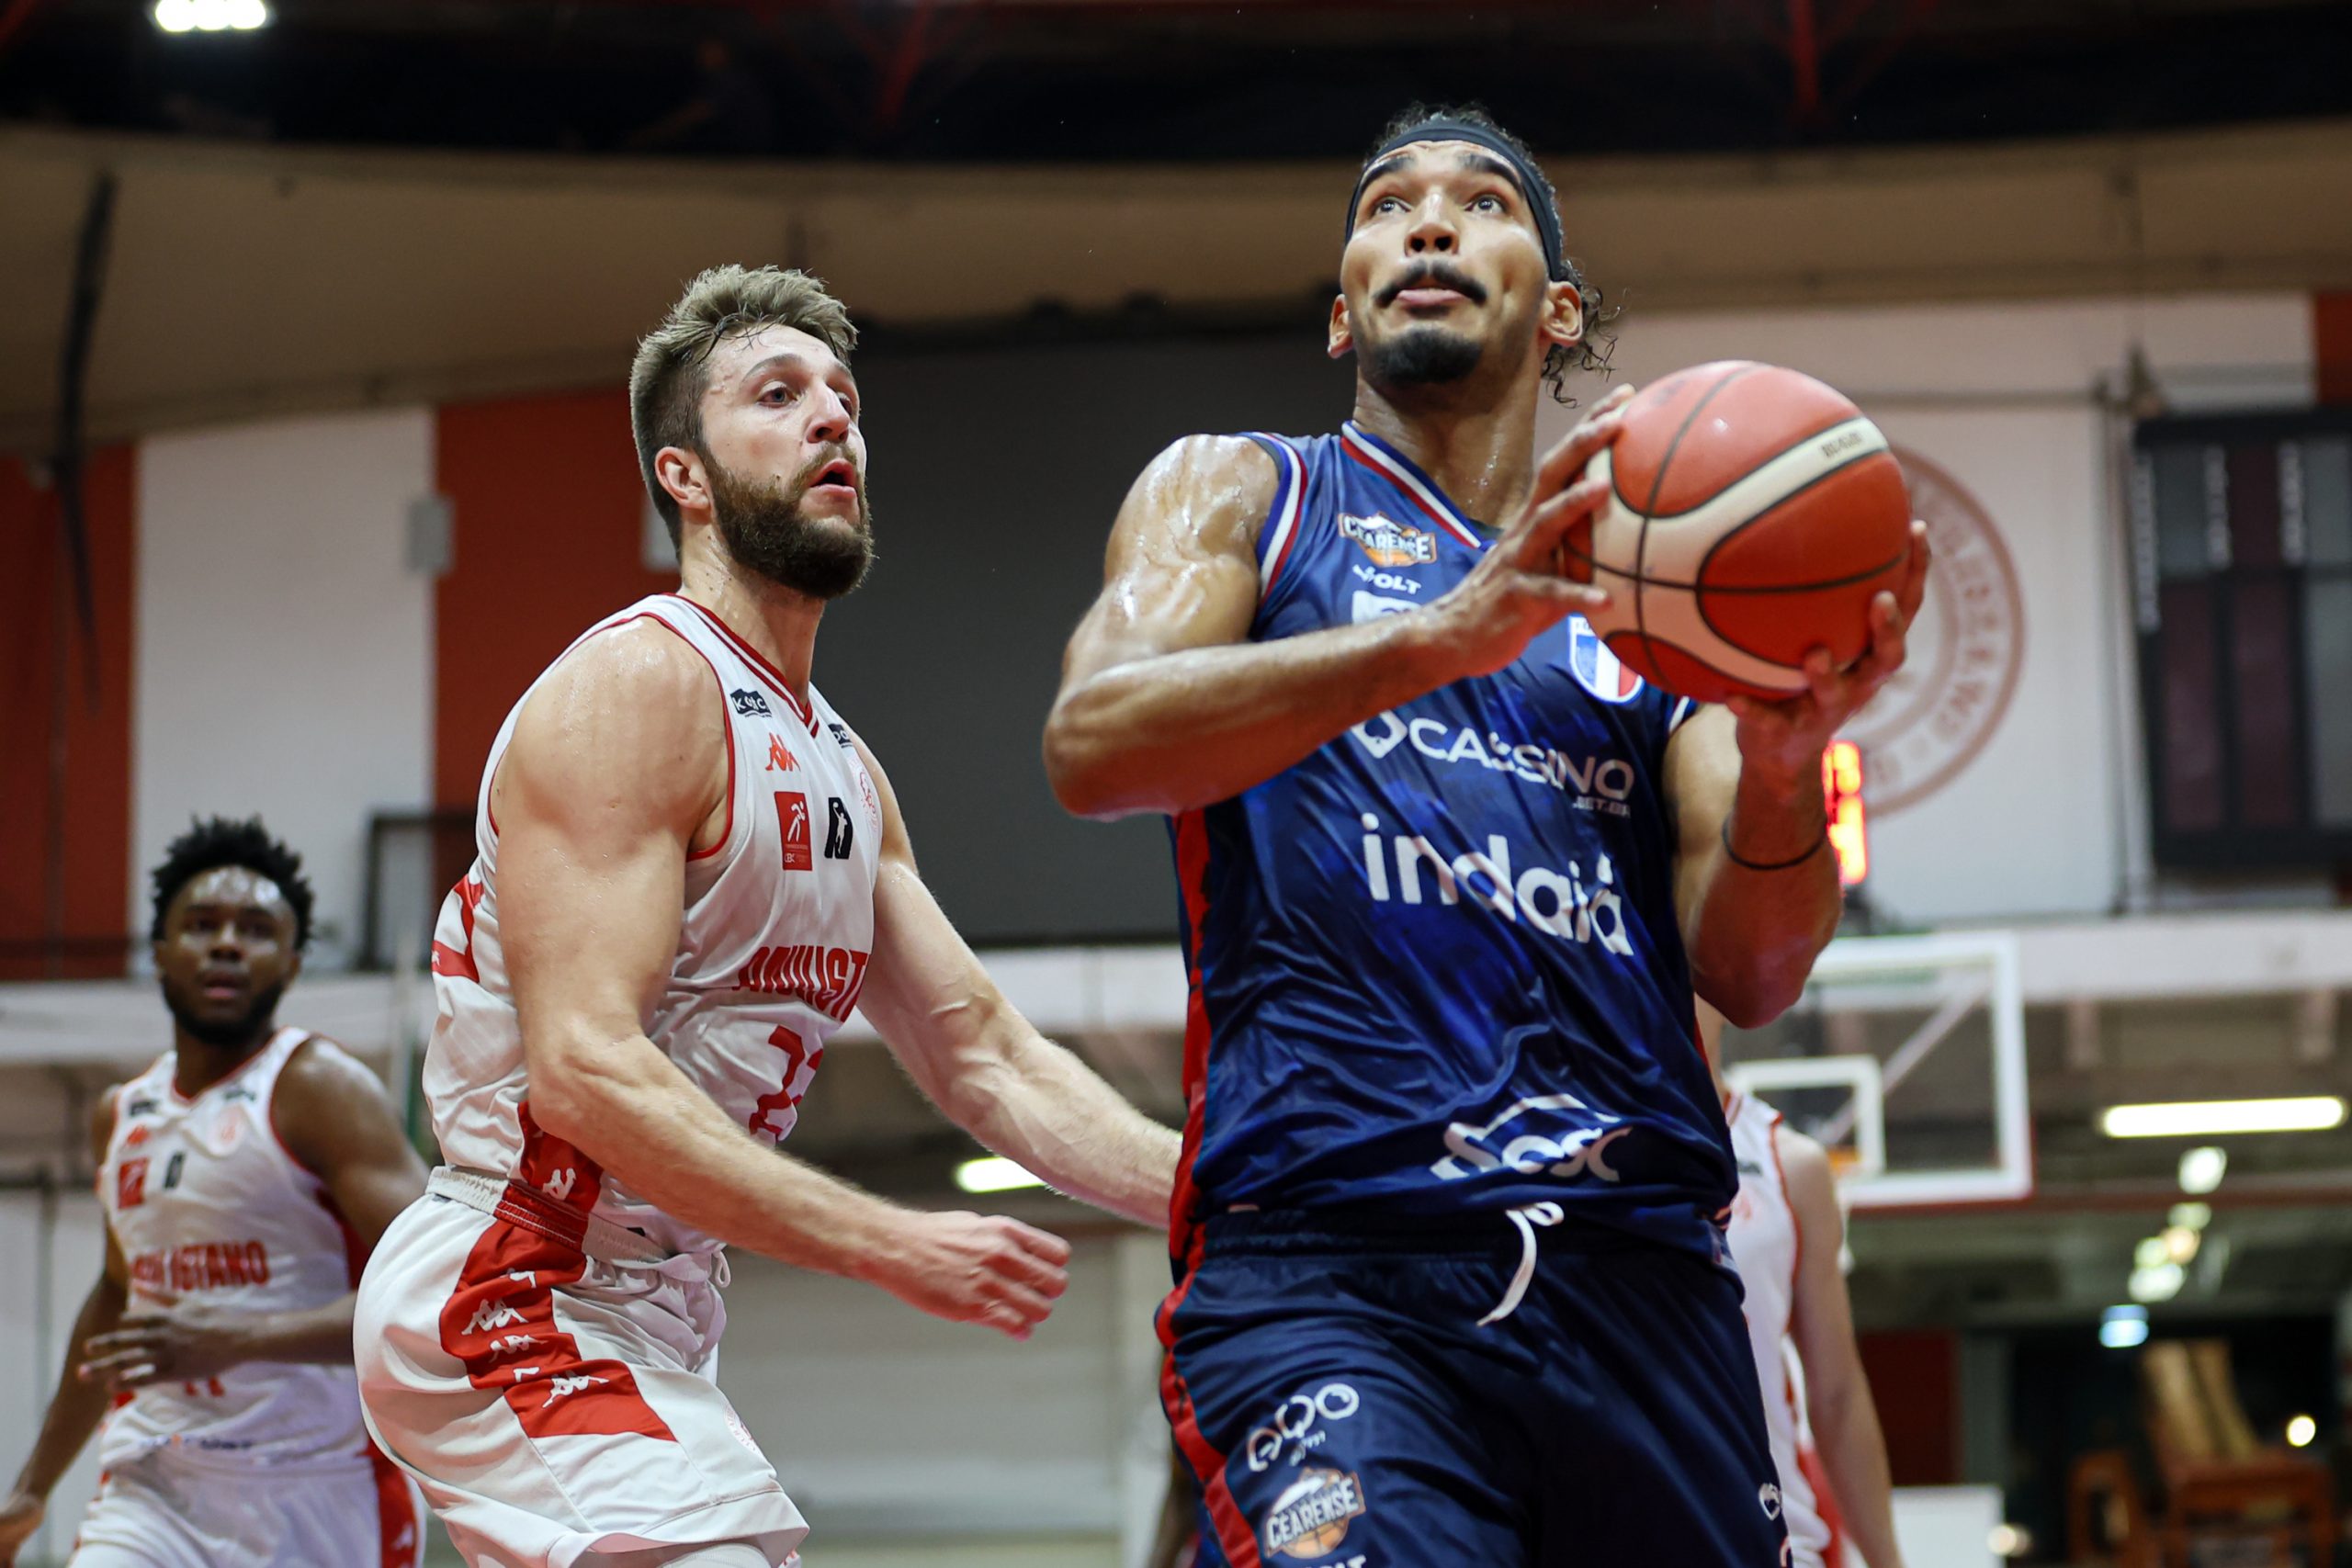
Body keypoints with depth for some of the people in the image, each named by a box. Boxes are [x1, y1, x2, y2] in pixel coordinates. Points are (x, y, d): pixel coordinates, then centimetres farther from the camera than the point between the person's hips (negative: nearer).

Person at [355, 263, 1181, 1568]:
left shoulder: (843, 767, 15)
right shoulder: (637, 688, -14)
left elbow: (985, 1058, 14)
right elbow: (583, 1070, -25)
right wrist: (892, 1246, -28)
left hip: (649, 1308, 10)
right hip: (514, 1299, -10)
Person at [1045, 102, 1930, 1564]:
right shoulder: (1238, 492, 15)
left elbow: (1747, 974, 11)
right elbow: (1093, 746, -6)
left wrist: (1781, 779, -12)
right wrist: (1444, 635, -20)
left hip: (1637, 1270, 4)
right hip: (1324, 1259, -4)